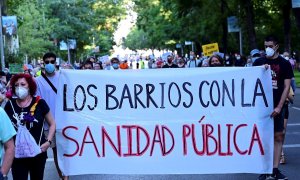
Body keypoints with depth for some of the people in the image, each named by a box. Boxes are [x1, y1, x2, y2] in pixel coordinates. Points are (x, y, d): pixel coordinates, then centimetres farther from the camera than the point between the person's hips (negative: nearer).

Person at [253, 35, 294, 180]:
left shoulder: (284, 64, 3)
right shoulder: (259, 62, 7)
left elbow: (287, 86, -1)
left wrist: (279, 107, -9)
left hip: (276, 107, 0)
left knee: (278, 136, 0)